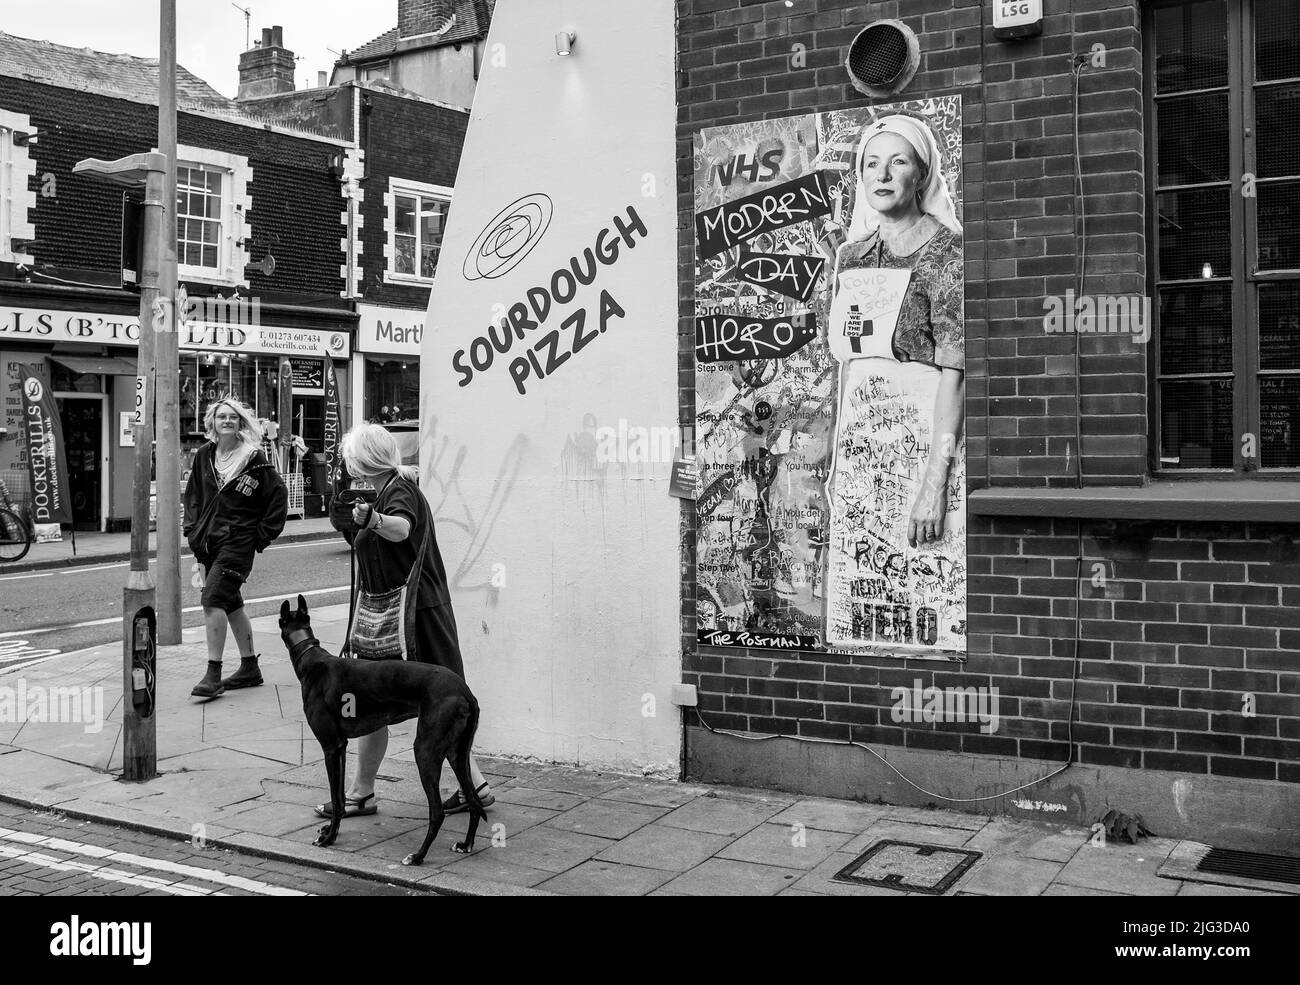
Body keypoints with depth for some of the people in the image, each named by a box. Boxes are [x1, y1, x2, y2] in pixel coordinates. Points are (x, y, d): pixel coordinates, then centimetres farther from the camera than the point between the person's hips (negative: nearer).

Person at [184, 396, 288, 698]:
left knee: (212, 600, -17)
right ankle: (250, 668, 26)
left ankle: (213, 674, -13)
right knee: (231, 604, 14)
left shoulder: (254, 458, -6)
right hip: (208, 542, 7)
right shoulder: (204, 457, 9)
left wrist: (263, 535, -6)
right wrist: (192, 529, 7)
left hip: (238, 541, -7)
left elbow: (278, 496, -3)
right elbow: (193, 495, 18)